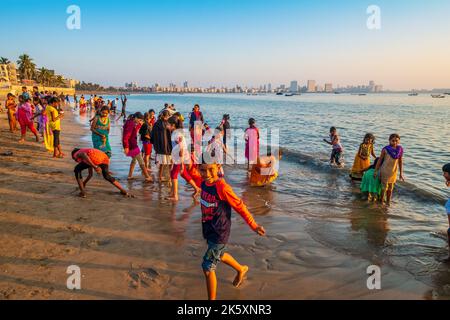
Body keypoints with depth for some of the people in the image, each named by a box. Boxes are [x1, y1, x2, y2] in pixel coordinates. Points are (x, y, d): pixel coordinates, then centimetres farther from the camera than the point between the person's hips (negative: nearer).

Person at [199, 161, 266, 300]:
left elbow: (239, 206, -19)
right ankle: (241, 269, 59)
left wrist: (253, 226, -13)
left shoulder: (222, 187, -28)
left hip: (219, 233, -9)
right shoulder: (204, 183, -8)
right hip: (208, 230, 9)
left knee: (208, 267, -3)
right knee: (219, 255, 31)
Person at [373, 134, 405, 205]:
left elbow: (400, 162, 4)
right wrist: (376, 171, -3)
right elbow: (380, 160, -5)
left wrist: (401, 174, 6)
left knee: (390, 188, 13)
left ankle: (388, 202, 27)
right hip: (384, 171, -3)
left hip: (393, 172, 3)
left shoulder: (400, 150, -3)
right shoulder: (386, 149, -13)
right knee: (384, 187, 2)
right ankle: (382, 201, 19)